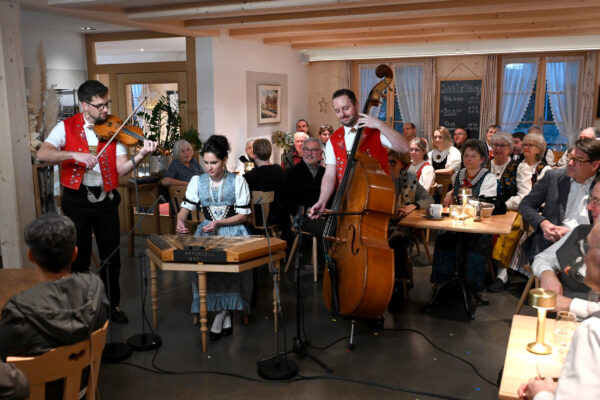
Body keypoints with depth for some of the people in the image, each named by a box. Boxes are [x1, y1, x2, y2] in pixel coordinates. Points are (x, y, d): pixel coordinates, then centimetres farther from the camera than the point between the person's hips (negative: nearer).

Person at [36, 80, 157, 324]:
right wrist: (75, 154, -31)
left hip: (105, 199, 2)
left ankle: (113, 304, 26)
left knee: (112, 257, 8)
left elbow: (121, 168, -7)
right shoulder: (67, 127, -2)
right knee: (79, 258, 10)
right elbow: (42, 154, -17)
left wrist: (141, 156, -26)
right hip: (76, 200, -1)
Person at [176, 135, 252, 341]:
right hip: (206, 231, 2)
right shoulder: (197, 181, 8)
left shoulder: (238, 181, 1)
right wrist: (180, 221, -18)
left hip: (232, 230, -2)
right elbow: (185, 208, 5)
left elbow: (242, 215, 0)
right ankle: (226, 318, -14)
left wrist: (219, 223, -15)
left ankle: (221, 315, -13)